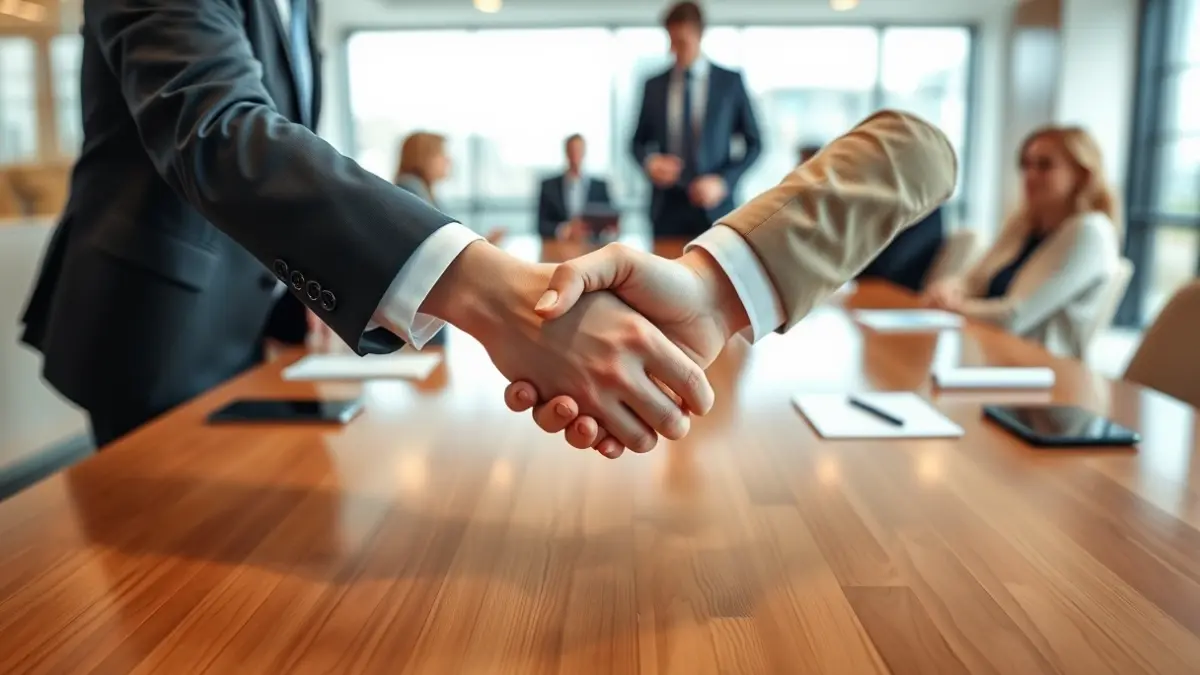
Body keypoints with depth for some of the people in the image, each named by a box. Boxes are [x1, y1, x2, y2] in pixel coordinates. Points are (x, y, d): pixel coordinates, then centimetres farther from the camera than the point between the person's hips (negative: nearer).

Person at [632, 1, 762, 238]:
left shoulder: (730, 81, 3)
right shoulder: (654, 85, 8)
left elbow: (754, 143, 5)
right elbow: (639, 141, 16)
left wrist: (723, 181, -9)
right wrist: (650, 161, -7)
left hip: (714, 206, -1)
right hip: (667, 207, 1)